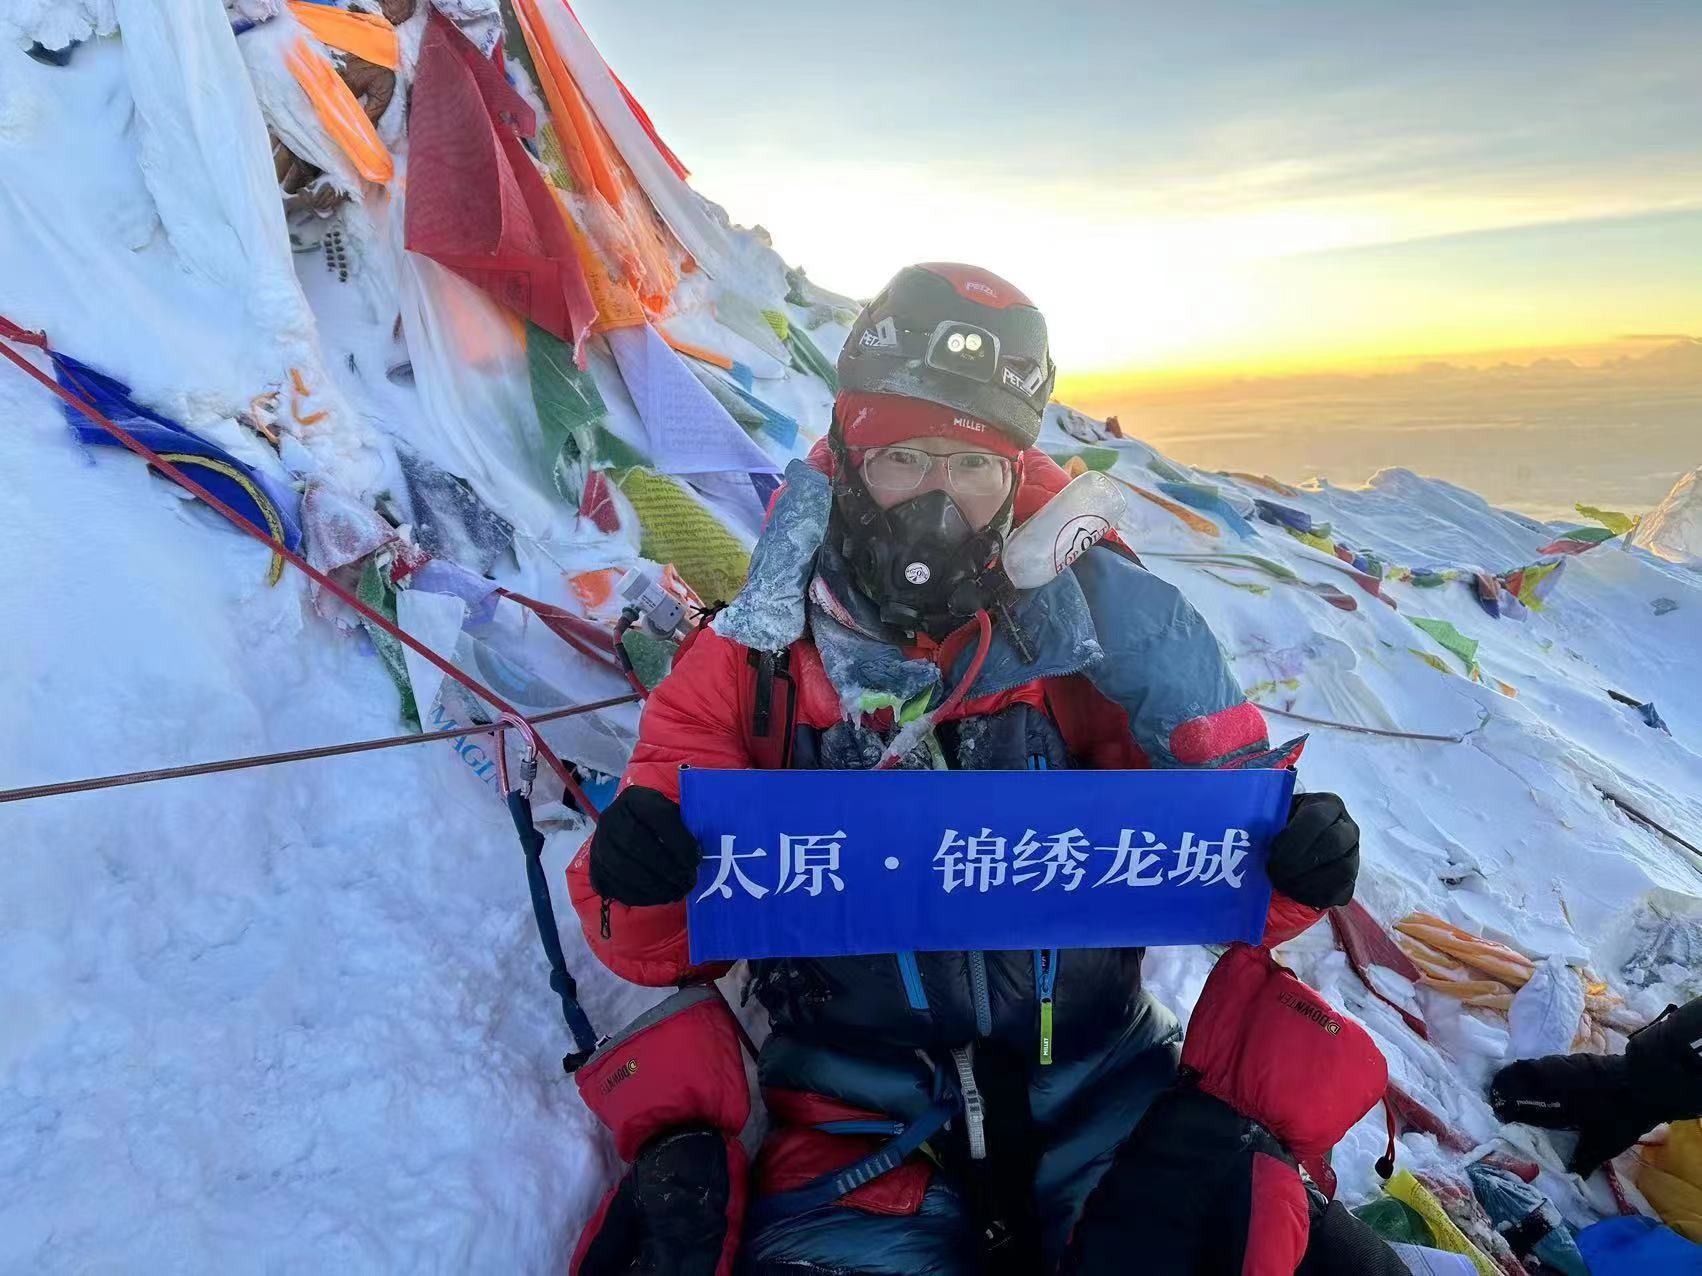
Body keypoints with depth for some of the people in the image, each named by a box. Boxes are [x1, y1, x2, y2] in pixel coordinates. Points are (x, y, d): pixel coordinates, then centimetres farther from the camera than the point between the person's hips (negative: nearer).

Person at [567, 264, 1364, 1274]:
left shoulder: (1097, 636, -3)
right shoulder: (749, 668, -3)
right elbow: (656, 948, 1)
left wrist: (1289, 865, -18)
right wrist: (639, 881, -20)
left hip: (1107, 1101, 1)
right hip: (857, 1138, 0)